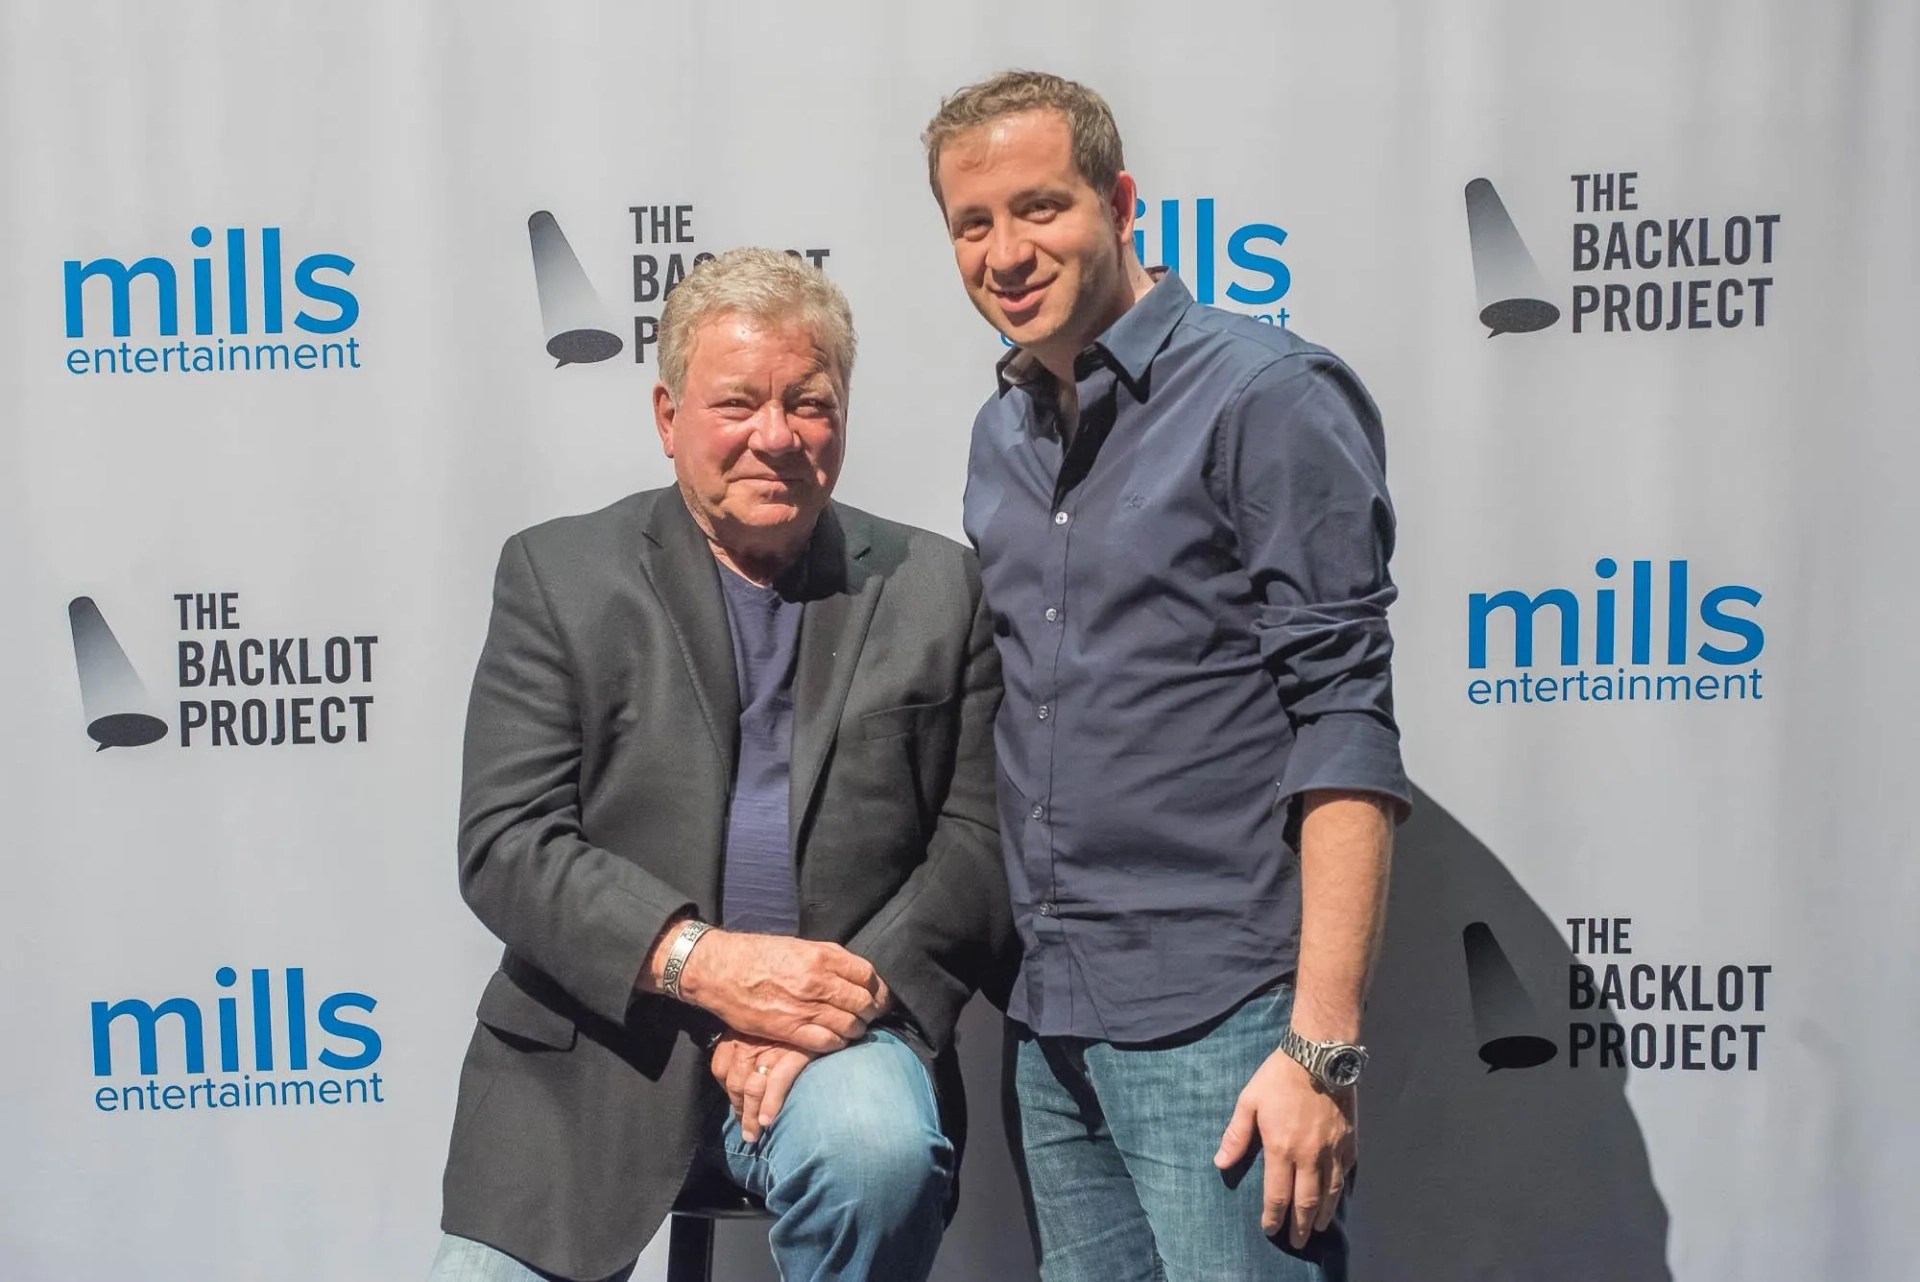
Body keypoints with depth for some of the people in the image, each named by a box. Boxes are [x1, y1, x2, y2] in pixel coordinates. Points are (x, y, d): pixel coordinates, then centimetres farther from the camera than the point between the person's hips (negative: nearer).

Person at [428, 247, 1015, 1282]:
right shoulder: (559, 574, 2)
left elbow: (979, 839, 1)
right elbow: (504, 843, -5)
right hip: (597, 1054, 1)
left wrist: (854, 992, -15)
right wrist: (698, 961, -19)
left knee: (879, 1146, -30)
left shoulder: (936, 587, 6)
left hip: (841, 1026, 0)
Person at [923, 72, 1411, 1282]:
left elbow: (1345, 729, -14)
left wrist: (1322, 1046, -18)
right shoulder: (1003, 433, 12)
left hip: (1217, 1024, -6)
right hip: (1049, 1023, 7)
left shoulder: (1267, 395, -9)